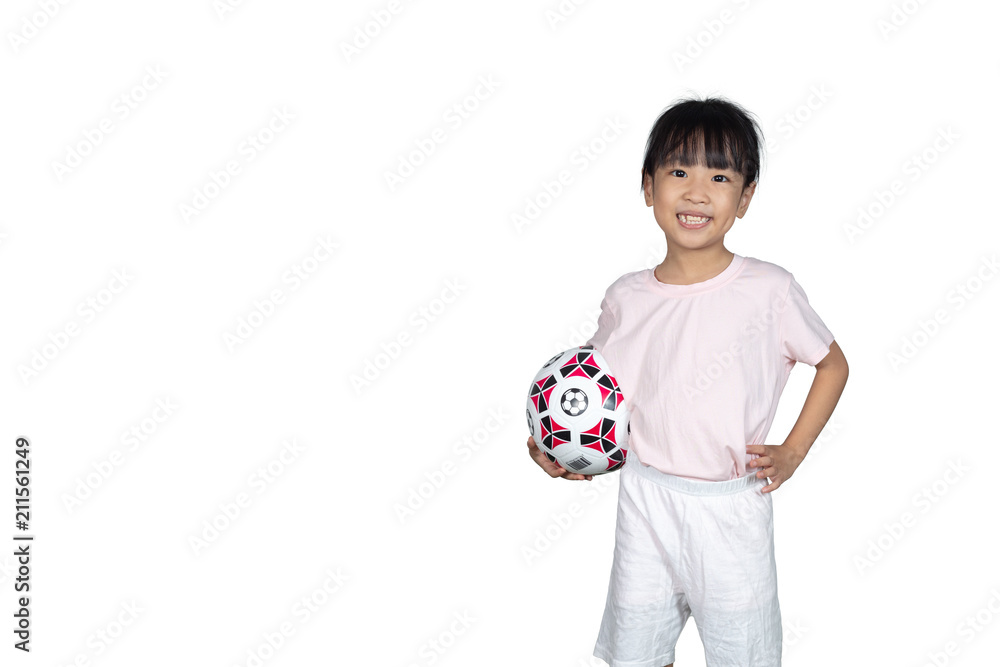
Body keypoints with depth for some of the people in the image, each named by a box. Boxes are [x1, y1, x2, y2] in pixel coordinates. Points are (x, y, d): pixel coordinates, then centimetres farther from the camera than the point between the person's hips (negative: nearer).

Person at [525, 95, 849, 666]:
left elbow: (833, 364, 3)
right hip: (645, 496, 2)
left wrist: (792, 453, -4)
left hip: (732, 507, -2)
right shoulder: (627, 299, -4)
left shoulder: (770, 291, -12)